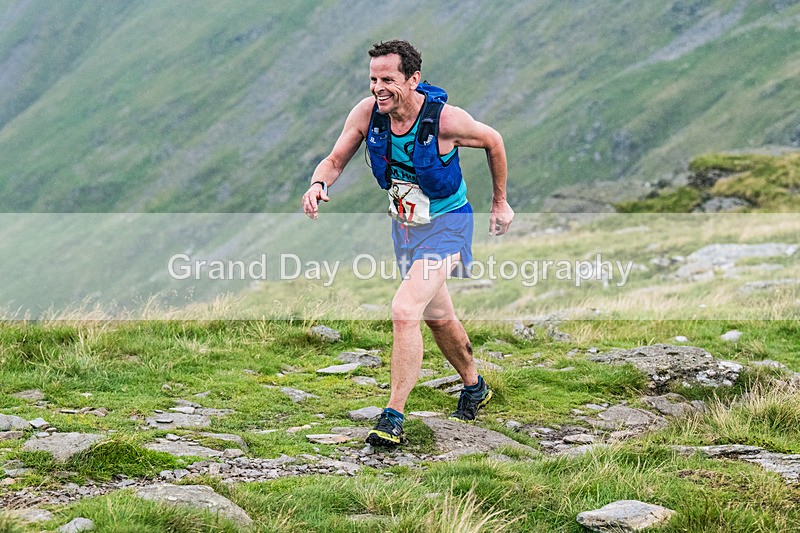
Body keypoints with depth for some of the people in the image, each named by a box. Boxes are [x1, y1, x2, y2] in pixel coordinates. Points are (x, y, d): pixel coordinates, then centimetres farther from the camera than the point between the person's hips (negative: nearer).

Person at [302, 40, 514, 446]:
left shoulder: (445, 119, -26)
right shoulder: (367, 112, -15)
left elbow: (493, 142, -7)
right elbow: (335, 160, -7)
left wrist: (500, 202, 4)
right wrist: (318, 185, -32)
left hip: (445, 225, -6)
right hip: (404, 223, 6)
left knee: (404, 311, -23)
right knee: (437, 317, 22)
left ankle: (394, 416, -18)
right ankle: (474, 386, 47)